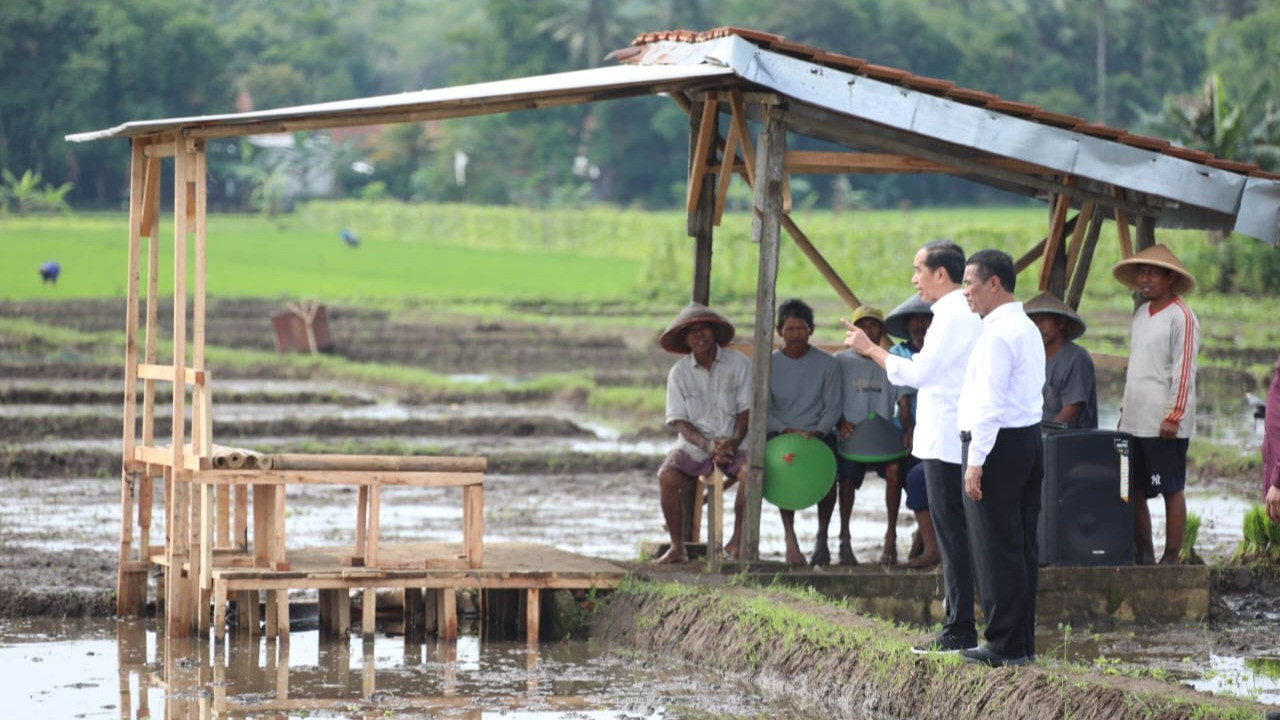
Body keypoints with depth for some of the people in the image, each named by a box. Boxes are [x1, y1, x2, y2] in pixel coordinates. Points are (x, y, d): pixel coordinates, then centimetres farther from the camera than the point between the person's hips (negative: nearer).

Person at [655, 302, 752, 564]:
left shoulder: (738, 363, 2)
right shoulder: (679, 372, 4)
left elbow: (746, 410, 0)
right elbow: (679, 422, -1)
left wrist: (733, 442, -17)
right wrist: (708, 445, -18)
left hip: (732, 442, -1)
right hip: (694, 443, 1)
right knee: (667, 476, -28)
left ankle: (737, 542, -17)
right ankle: (677, 547, -15)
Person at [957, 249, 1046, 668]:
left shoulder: (998, 334, -15)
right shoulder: (1028, 329, 17)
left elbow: (990, 404, -20)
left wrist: (976, 461, -21)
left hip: (998, 444, -10)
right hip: (1029, 440, 10)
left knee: (996, 549, -6)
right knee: (1022, 546, 11)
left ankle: (1005, 645, -5)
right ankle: (1021, 641, 14)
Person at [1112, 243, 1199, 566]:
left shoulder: (1181, 317, -9)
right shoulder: (1141, 315, 16)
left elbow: (1184, 370, -13)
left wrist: (1173, 417, -17)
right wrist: (1126, 409, 19)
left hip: (1165, 426, -8)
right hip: (1135, 423, 8)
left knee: (1171, 490, -2)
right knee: (1134, 490, 7)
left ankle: (1171, 557, 1)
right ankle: (1142, 554, 14)